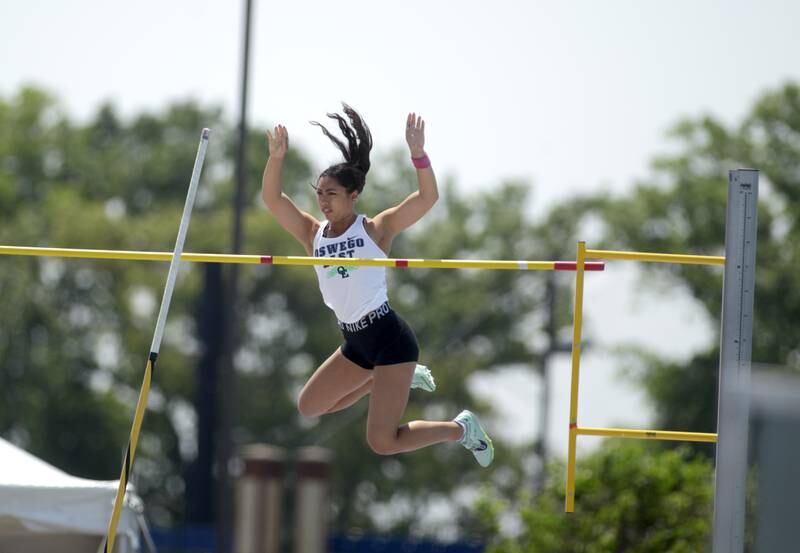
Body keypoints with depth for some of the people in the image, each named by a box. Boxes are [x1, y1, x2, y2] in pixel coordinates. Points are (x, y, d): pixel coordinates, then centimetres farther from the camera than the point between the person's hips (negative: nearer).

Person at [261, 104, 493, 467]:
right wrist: (276, 157, -21)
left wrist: (418, 153, -31)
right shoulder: (313, 234, 6)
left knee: (383, 442, -13)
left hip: (389, 338, -7)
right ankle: (404, 378, 29)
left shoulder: (376, 230, -6)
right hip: (355, 343, 7)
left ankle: (461, 429, 12)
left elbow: (428, 197, -17)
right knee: (309, 407, 23)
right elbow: (272, 199, -4)